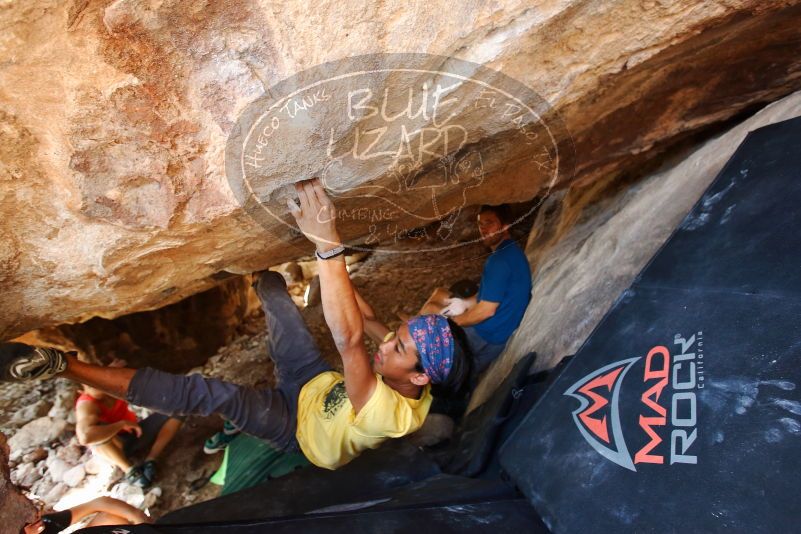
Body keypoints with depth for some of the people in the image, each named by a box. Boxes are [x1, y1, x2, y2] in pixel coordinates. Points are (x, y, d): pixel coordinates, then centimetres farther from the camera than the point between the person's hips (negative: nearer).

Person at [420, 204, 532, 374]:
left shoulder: (501, 259, -27)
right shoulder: (509, 251, 6)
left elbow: (487, 310, -27)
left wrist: (452, 321, -12)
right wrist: (464, 303, 1)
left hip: (487, 337, -10)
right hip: (494, 327, 10)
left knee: (430, 309, 2)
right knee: (438, 294, 17)